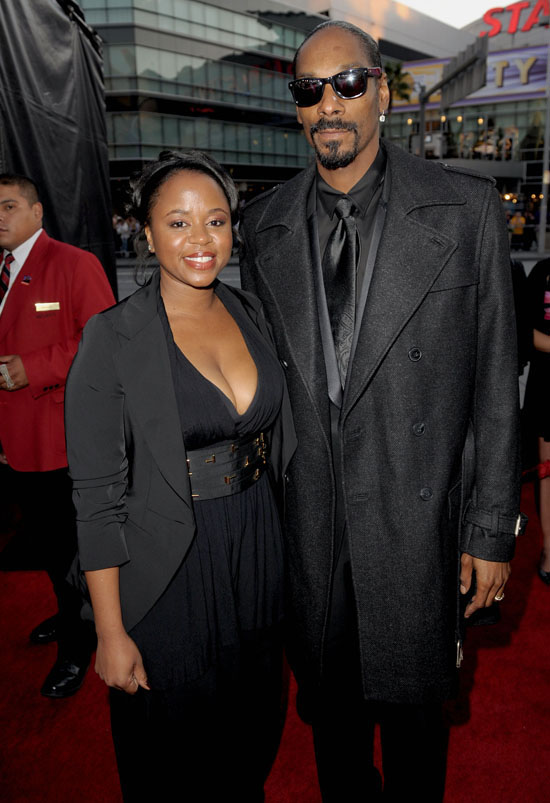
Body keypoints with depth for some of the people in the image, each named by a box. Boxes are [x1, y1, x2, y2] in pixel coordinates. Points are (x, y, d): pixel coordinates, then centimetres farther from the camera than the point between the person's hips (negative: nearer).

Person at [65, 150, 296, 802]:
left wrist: (281, 543, 9)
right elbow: (98, 498, -15)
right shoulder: (112, 339, -16)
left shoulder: (250, 313, 1)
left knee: (252, 732, 26)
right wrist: (111, 634, -13)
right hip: (170, 575, -5)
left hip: (259, 556, 5)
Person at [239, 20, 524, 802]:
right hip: (305, 517, 3)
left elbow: (495, 380, -6)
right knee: (329, 702, 23)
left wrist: (492, 531, -6)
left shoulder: (465, 208, -6)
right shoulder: (265, 224, 2)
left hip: (415, 521, -2)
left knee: (412, 706, 18)